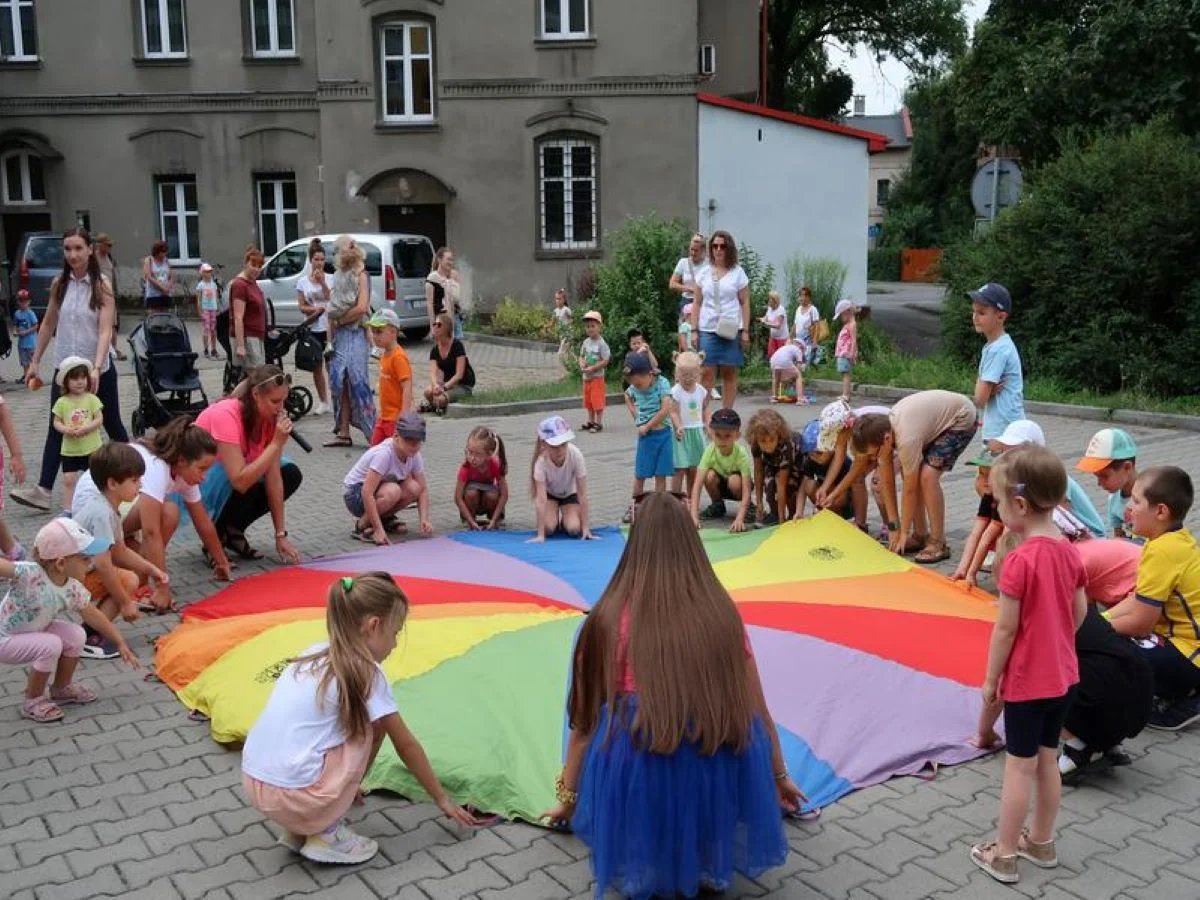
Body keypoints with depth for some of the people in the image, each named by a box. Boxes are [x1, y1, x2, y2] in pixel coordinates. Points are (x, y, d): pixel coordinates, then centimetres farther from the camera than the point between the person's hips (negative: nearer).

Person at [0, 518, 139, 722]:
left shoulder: (72, 589, -12)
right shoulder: (30, 574, -34)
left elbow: (93, 615, 2)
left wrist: (120, 643, 7)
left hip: (34, 632, 7)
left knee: (75, 635, -10)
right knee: (50, 645, -26)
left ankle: (62, 689, 16)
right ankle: (32, 701, -2)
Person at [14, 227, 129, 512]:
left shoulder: (101, 287, -9)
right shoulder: (59, 284, 2)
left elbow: (105, 331, -18)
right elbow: (48, 324, 12)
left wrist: (96, 368, -30)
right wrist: (35, 362, 12)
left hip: (98, 369, -3)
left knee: (112, 424, 10)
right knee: (56, 429, 0)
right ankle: (43, 490, -2)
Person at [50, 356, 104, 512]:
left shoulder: (92, 399, -5)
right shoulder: (62, 402, 0)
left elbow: (99, 419, -6)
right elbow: (56, 422, 2)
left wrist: (85, 428, -21)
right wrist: (66, 430, -18)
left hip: (92, 448, -1)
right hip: (69, 449, 1)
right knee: (68, 480, 0)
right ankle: (67, 509, 7)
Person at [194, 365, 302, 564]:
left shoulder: (270, 416, -13)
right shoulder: (226, 415, -32)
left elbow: (273, 476, -15)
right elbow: (240, 481, -40)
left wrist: (281, 535, -18)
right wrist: (276, 443, -37)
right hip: (196, 481, -7)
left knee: (291, 474, -9)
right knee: (244, 486, -35)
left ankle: (232, 531, 4)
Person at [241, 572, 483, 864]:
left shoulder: (315, 654, 14)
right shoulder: (366, 673, -7)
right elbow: (406, 745, 3)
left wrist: (345, 782, 42)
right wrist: (442, 798, 16)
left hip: (253, 785, 8)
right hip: (294, 796, -7)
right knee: (371, 725, 9)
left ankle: (298, 830, 18)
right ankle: (326, 836, 7)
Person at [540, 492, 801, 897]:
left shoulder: (612, 616, 4)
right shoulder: (722, 612, 10)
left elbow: (585, 717, 13)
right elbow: (758, 712, 21)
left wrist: (568, 797, 29)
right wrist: (780, 777, 39)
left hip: (635, 791, -1)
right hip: (722, 789, 1)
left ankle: (639, 864, 10)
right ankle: (710, 859, 15)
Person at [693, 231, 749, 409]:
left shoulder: (738, 272, 5)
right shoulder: (704, 273, 10)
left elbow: (745, 303, 3)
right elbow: (697, 304, 11)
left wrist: (745, 331, -4)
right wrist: (694, 330, 3)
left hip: (731, 330, -1)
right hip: (707, 329, 1)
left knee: (730, 374, 3)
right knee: (706, 373, -5)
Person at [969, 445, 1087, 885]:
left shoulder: (1019, 561, -24)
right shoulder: (1070, 551, -1)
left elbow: (1005, 627, -20)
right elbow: (1080, 612, 8)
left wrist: (991, 679, -9)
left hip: (1026, 682, -7)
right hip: (1063, 675, 7)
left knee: (1019, 767, 3)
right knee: (1047, 760, 19)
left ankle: (1004, 855, 15)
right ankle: (1041, 841, 33)